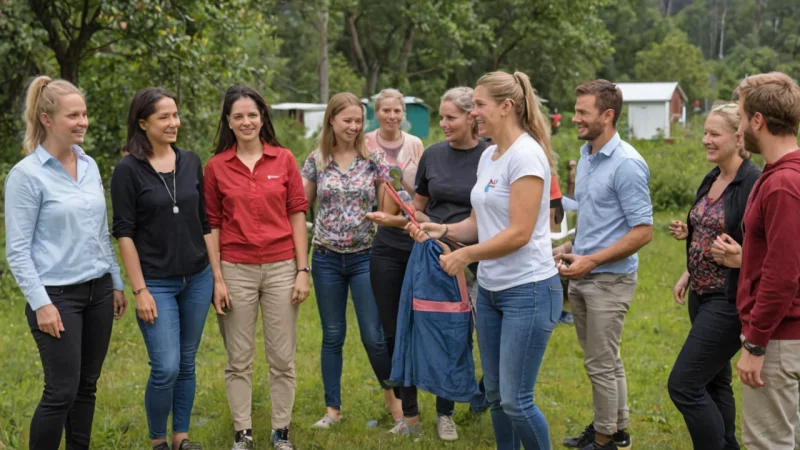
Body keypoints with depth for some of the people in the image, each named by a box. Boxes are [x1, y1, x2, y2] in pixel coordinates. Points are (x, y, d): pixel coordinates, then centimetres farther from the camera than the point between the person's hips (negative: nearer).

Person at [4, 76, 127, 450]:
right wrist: (40, 303, -17)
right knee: (62, 391, -4)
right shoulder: (26, 174, -11)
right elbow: (17, 250, -12)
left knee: (86, 387, 11)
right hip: (57, 295, -6)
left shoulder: (89, 165, 8)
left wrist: (117, 284, 15)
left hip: (97, 291, 6)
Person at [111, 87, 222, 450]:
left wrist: (217, 277, 7)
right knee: (166, 368, -9)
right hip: (157, 283, -4)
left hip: (197, 280, 4)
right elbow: (124, 233, -9)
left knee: (186, 365, 10)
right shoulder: (128, 170, -8)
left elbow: (205, 223, 9)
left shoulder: (191, 162, 5)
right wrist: (139, 290, -12)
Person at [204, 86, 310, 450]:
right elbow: (212, 225, 3)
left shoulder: (284, 160, 1)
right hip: (236, 270, 0)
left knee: (283, 358, 6)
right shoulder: (216, 166, 1)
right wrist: (216, 279, -2)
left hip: (281, 268, 0)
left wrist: (303, 270, -2)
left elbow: (297, 215, 3)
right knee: (239, 360, 7)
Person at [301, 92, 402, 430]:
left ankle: (390, 392, 23)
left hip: (365, 257, -1)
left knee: (373, 335, -1)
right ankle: (333, 408, 18)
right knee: (332, 336, 8)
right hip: (326, 259, 1)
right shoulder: (316, 161, 1)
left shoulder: (374, 161, -1)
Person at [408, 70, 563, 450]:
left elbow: (518, 233, -21)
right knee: (496, 394, 14)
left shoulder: (526, 155, -16)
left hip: (528, 290, -9)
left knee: (516, 401, -5)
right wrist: (443, 230, -2)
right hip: (490, 289, 9)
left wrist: (465, 255, -12)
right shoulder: (488, 156, 11)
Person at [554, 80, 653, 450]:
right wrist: (570, 247, 7)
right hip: (582, 276, 8)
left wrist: (591, 260, -20)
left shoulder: (627, 164, -18)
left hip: (609, 279, -8)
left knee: (601, 363, 0)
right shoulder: (585, 154, 9)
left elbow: (643, 231, -19)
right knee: (604, 360, 18)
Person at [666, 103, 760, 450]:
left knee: (684, 385, -10)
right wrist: (688, 275, 14)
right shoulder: (711, 180, 10)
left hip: (729, 301, -9)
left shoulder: (753, 184, -16)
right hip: (702, 295, 9)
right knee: (713, 382, 16)